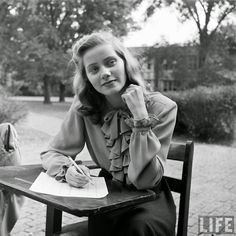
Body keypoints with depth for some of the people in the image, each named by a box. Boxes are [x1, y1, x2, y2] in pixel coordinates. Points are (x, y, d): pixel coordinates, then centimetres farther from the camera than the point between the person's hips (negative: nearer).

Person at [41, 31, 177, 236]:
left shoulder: (162, 108, -15)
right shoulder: (84, 107, -8)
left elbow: (145, 181, -20)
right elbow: (52, 153, -1)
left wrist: (141, 117, -29)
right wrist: (67, 170, -24)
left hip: (149, 200, -1)